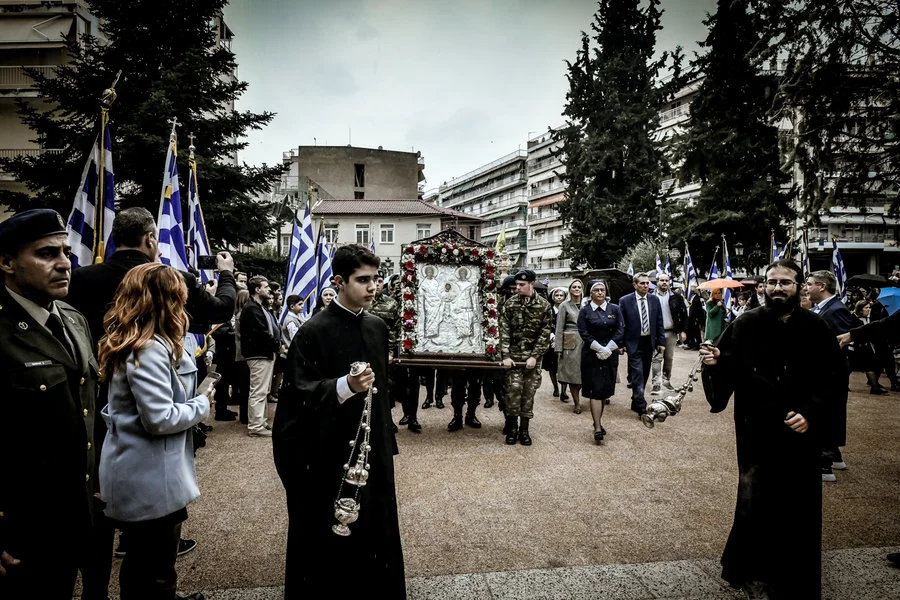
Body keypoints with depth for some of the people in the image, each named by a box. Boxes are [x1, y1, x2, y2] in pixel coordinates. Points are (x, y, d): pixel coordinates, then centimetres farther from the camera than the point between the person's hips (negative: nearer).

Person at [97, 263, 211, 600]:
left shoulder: (139, 342, 7)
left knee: (140, 564, 26)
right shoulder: (149, 350, -23)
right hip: (151, 480, -10)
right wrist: (203, 404, -12)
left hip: (139, 474, 10)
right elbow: (160, 419, -25)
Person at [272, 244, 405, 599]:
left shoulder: (377, 328, 6)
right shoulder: (314, 331, -13)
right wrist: (345, 386, -33)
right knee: (325, 538, 7)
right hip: (327, 453, -5)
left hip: (371, 449, 6)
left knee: (375, 527, 15)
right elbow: (298, 393, -17)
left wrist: (387, 440, 15)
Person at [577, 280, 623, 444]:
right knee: (595, 390, -7)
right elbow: (583, 332, -7)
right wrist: (599, 348, -14)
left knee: (606, 389, 9)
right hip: (592, 355, -3)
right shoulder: (585, 310, -1)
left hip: (610, 354, 3)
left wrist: (607, 349, -10)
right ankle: (598, 428, -7)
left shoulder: (614, 309, 5)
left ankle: (599, 418, 26)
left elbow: (620, 330, 0)